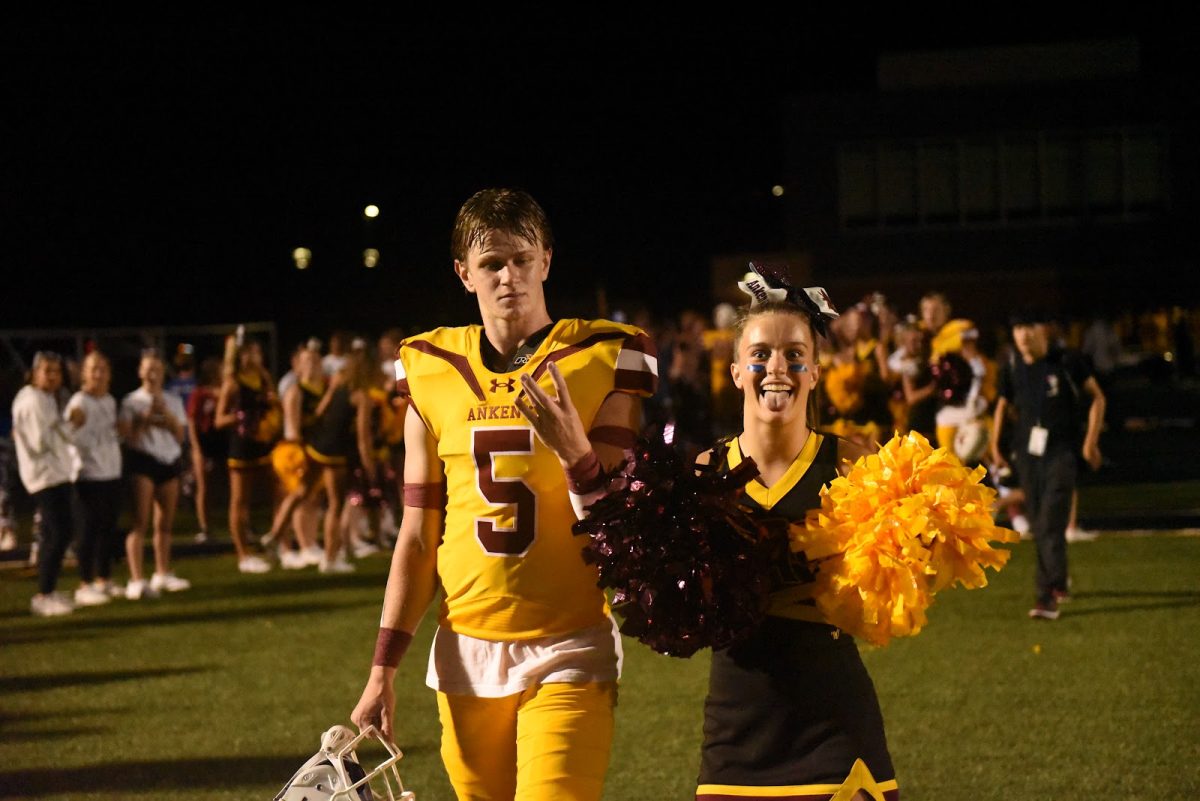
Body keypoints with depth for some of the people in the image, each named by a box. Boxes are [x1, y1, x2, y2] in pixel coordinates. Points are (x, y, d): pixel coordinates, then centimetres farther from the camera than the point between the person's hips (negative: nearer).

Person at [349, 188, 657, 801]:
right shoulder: (432, 371, 6)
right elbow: (417, 536, 10)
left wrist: (575, 451, -22)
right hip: (467, 651, 3)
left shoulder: (603, 359, -2)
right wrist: (382, 670, 6)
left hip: (568, 654, -3)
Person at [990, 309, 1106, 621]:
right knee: (1038, 523, 10)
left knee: (1052, 523, -14)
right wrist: (995, 446, 12)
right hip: (1027, 451, 4)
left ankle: (1047, 595, -19)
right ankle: (1057, 583, 30)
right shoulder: (1012, 369, 5)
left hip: (1061, 450, -4)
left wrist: (1091, 440, -4)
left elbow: (1097, 397, 2)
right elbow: (1002, 406, 19)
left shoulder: (1067, 362, -6)